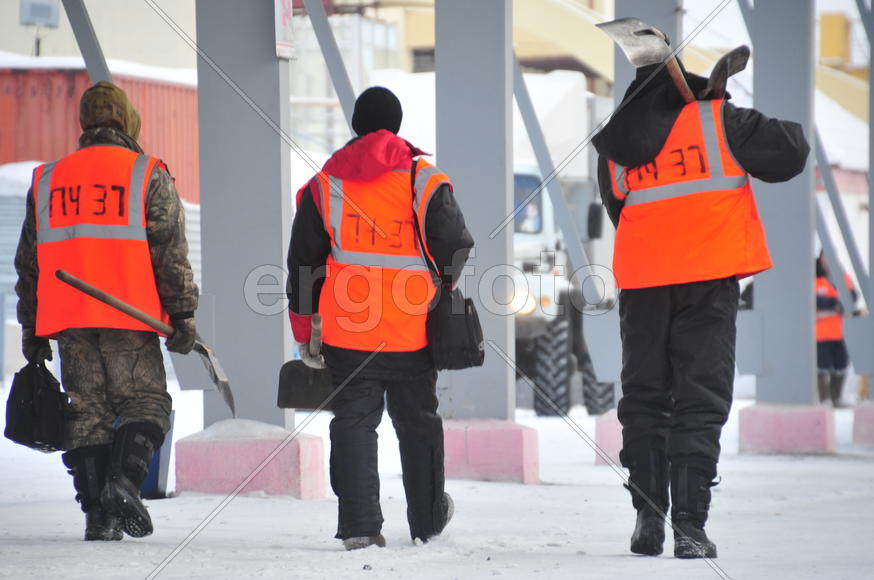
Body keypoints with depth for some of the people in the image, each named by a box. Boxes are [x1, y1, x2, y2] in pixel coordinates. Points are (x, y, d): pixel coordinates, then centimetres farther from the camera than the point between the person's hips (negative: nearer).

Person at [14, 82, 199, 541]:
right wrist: (183, 315, -2)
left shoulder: (48, 180, 14)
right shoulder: (148, 176, 1)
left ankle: (98, 512, 1)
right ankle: (124, 478, -19)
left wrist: (31, 328, 21)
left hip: (68, 320, 4)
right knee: (145, 402, 4)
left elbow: (29, 261, 16)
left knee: (87, 411, 7)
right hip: (129, 317, -4)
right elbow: (170, 253, -5)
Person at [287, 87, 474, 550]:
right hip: (413, 335, 0)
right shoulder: (424, 181, -2)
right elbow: (455, 248, -2)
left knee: (353, 422, 3)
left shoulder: (325, 184, 4)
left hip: (346, 334, 0)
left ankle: (359, 525, -8)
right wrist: (442, 293, 19)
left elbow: (303, 263, 6)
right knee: (417, 421, 14)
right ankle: (428, 520, 26)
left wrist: (303, 332, 13)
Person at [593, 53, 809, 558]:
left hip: (642, 281, 3)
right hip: (709, 276, -3)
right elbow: (789, 155, -2)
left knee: (643, 396, 14)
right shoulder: (717, 121, -6)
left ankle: (648, 516, 10)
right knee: (701, 400, -2)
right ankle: (690, 526, -9)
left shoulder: (614, 143, 7)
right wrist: (792, 128, 19)